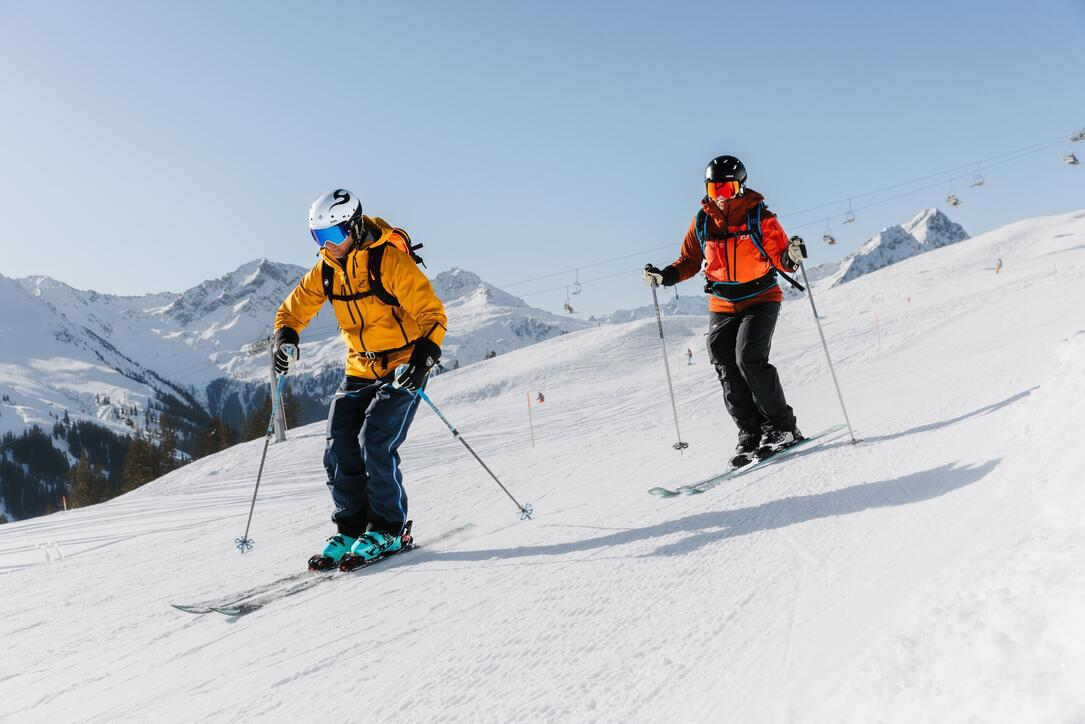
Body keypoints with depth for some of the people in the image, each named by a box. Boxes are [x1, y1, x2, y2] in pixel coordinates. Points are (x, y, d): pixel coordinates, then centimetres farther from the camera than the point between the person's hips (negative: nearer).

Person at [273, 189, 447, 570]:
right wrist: (285, 339, -9)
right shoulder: (325, 270, 2)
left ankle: (387, 530, 0)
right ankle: (350, 528, 14)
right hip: (360, 371, 7)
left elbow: (433, 314, -18)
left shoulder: (390, 260, -17)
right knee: (340, 450, -1)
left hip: (402, 368, -6)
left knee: (375, 444, -17)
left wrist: (423, 358, -32)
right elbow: (292, 310, 12)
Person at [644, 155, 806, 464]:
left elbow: (781, 259, -8)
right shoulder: (701, 223, 2)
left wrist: (792, 256, -30)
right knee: (728, 372, -1)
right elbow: (689, 261, 11)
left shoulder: (760, 218, -9)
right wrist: (665, 275, -6)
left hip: (760, 300, -4)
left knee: (749, 360, -20)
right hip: (722, 307, 5)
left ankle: (782, 426, -6)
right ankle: (751, 433, 10)